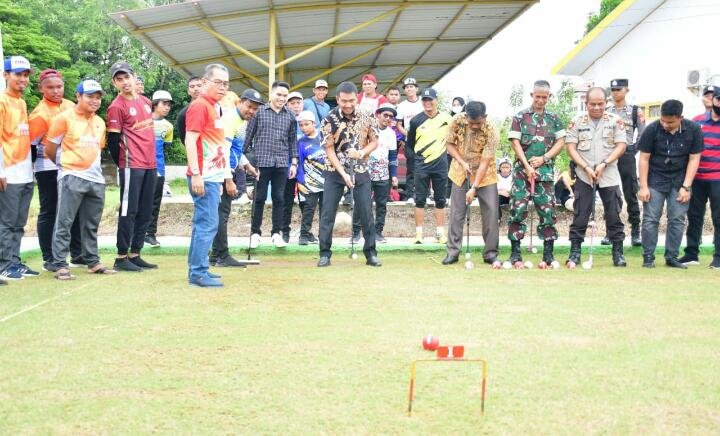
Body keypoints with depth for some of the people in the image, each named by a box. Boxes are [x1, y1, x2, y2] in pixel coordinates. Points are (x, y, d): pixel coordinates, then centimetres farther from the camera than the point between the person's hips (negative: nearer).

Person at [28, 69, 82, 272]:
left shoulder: (71, 107, 7)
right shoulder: (39, 114, -12)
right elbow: (31, 145, -9)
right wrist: (32, 171, -8)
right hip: (48, 169, -6)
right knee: (48, 213, 1)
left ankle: (77, 255, 21)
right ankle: (49, 259, 7)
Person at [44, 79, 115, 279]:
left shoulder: (100, 122, 13)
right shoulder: (64, 118, -6)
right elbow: (50, 149, -2)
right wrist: (67, 165, 10)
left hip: (96, 178, 6)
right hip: (71, 178, -6)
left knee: (91, 225, 12)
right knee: (64, 223, -6)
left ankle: (93, 262, 19)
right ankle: (60, 265, -4)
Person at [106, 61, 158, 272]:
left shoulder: (145, 101, 15)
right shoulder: (117, 107, -8)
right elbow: (112, 141, -7)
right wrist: (123, 165, -1)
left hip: (150, 165, 8)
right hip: (131, 166, -8)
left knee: (145, 213, 10)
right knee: (129, 211, -6)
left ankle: (135, 255, 16)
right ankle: (121, 258, -1)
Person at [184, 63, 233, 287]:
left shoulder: (215, 107, 18)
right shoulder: (199, 105, -10)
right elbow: (190, 141, -17)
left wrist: (228, 177, 24)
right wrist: (196, 174, -23)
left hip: (214, 176, 9)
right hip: (204, 177, -9)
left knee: (203, 223, 12)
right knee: (207, 224, -10)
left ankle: (197, 270, 18)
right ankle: (198, 273, -6)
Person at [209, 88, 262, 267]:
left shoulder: (243, 121, 15)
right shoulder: (230, 118, -15)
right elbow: (224, 149, -23)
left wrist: (246, 165, 16)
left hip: (231, 170, 10)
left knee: (222, 213, 11)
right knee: (222, 213, -7)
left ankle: (216, 255, 15)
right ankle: (222, 256, -4)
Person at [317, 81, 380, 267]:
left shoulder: (366, 117, -5)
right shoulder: (329, 120, -12)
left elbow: (374, 141, 5)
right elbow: (329, 150, -11)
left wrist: (361, 152, -16)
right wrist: (343, 173, -20)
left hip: (360, 171, 1)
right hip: (335, 171, -1)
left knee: (366, 212, 1)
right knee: (327, 212, -2)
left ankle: (370, 253, 10)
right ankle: (325, 254, 6)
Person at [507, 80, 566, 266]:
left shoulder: (554, 119, 12)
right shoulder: (520, 117, 5)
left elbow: (561, 142, 8)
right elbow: (515, 142, -1)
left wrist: (543, 158, -6)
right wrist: (527, 166, -10)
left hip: (545, 171, 2)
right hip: (522, 170, -2)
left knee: (547, 211, 1)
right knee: (518, 210, -5)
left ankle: (548, 254, 7)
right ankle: (515, 253, 0)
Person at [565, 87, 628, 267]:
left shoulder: (615, 120, 3)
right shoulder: (577, 121, 4)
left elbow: (621, 146, -2)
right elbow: (571, 147, 0)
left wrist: (603, 164, -13)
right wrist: (586, 168, -11)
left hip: (609, 176, 0)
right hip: (584, 176, 0)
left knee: (614, 216, 1)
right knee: (580, 216, 0)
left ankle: (618, 253, 9)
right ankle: (575, 253, 5)